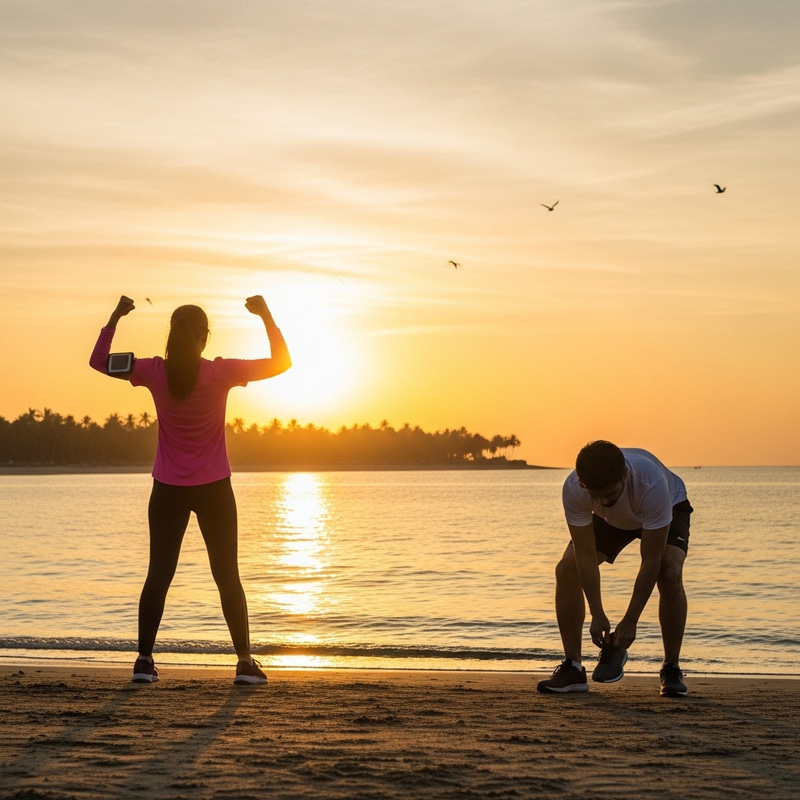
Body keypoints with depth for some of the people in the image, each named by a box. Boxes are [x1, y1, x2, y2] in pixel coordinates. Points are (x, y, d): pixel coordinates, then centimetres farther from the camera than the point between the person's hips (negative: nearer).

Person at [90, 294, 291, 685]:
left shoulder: (155, 373, -8)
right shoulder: (220, 373, -13)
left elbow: (98, 361, 4)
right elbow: (281, 362, -5)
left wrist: (116, 316, 5)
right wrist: (266, 316, -1)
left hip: (167, 491, 2)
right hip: (214, 490, -1)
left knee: (159, 574, 8)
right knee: (227, 576, 5)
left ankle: (145, 660, 7)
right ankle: (245, 661, 5)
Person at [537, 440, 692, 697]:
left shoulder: (652, 484, -45)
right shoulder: (573, 490, -37)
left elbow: (650, 560, -37)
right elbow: (585, 554, -27)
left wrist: (629, 622, -35)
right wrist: (597, 616, -31)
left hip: (670, 507, -3)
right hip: (612, 519, 3)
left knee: (669, 573, -30)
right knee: (566, 569, -14)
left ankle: (671, 669, -14)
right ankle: (572, 668, -3)